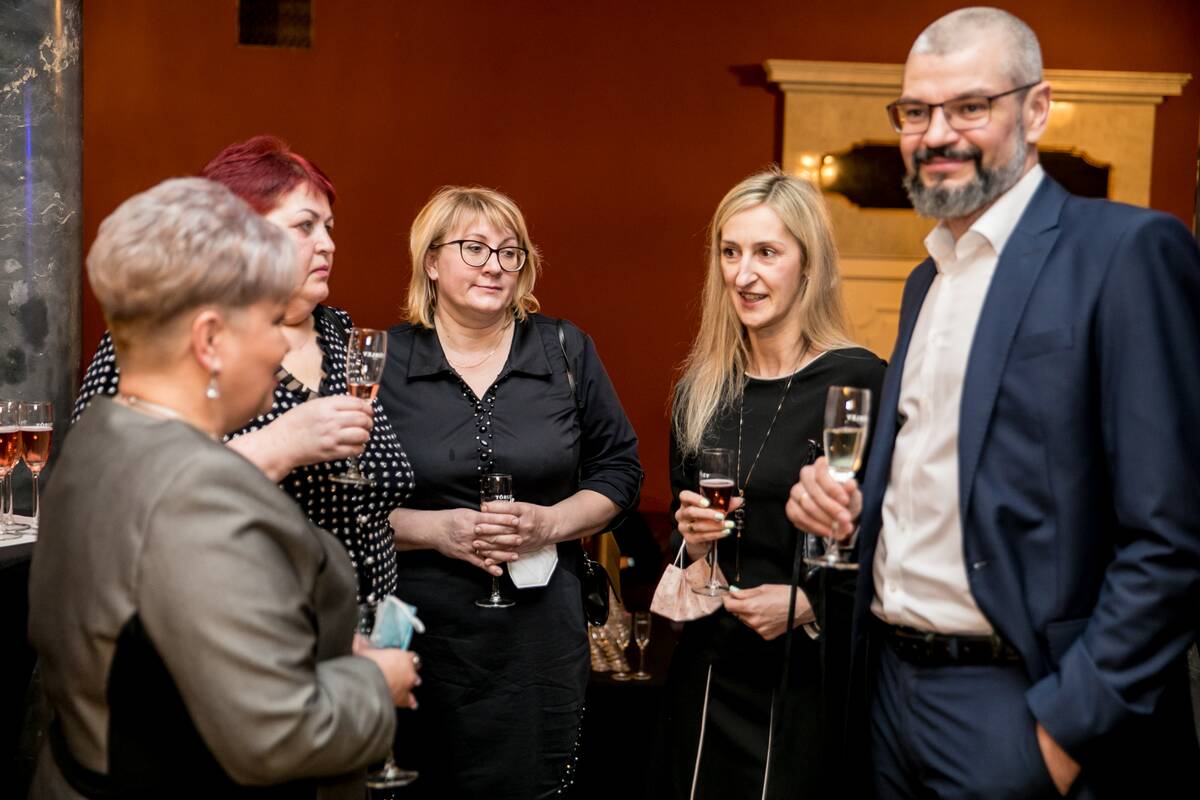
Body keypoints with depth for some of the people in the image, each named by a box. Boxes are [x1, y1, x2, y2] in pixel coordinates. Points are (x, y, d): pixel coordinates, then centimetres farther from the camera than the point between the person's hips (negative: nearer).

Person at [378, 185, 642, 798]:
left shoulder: (566, 351, 4)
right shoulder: (386, 361, -1)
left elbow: (618, 471, 9)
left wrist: (551, 522, -8)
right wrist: (438, 529, -15)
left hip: (542, 631, 2)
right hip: (422, 632, -1)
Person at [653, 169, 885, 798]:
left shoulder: (860, 383, -11)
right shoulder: (700, 390, 7)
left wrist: (809, 604, -18)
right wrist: (690, 538, -4)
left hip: (812, 678, -5)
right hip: (707, 675, 5)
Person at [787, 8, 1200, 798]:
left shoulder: (1128, 252, -12)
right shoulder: (928, 279, 12)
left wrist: (1068, 730, -18)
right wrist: (845, 505, 0)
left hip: (1015, 712, -7)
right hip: (894, 688, 7)